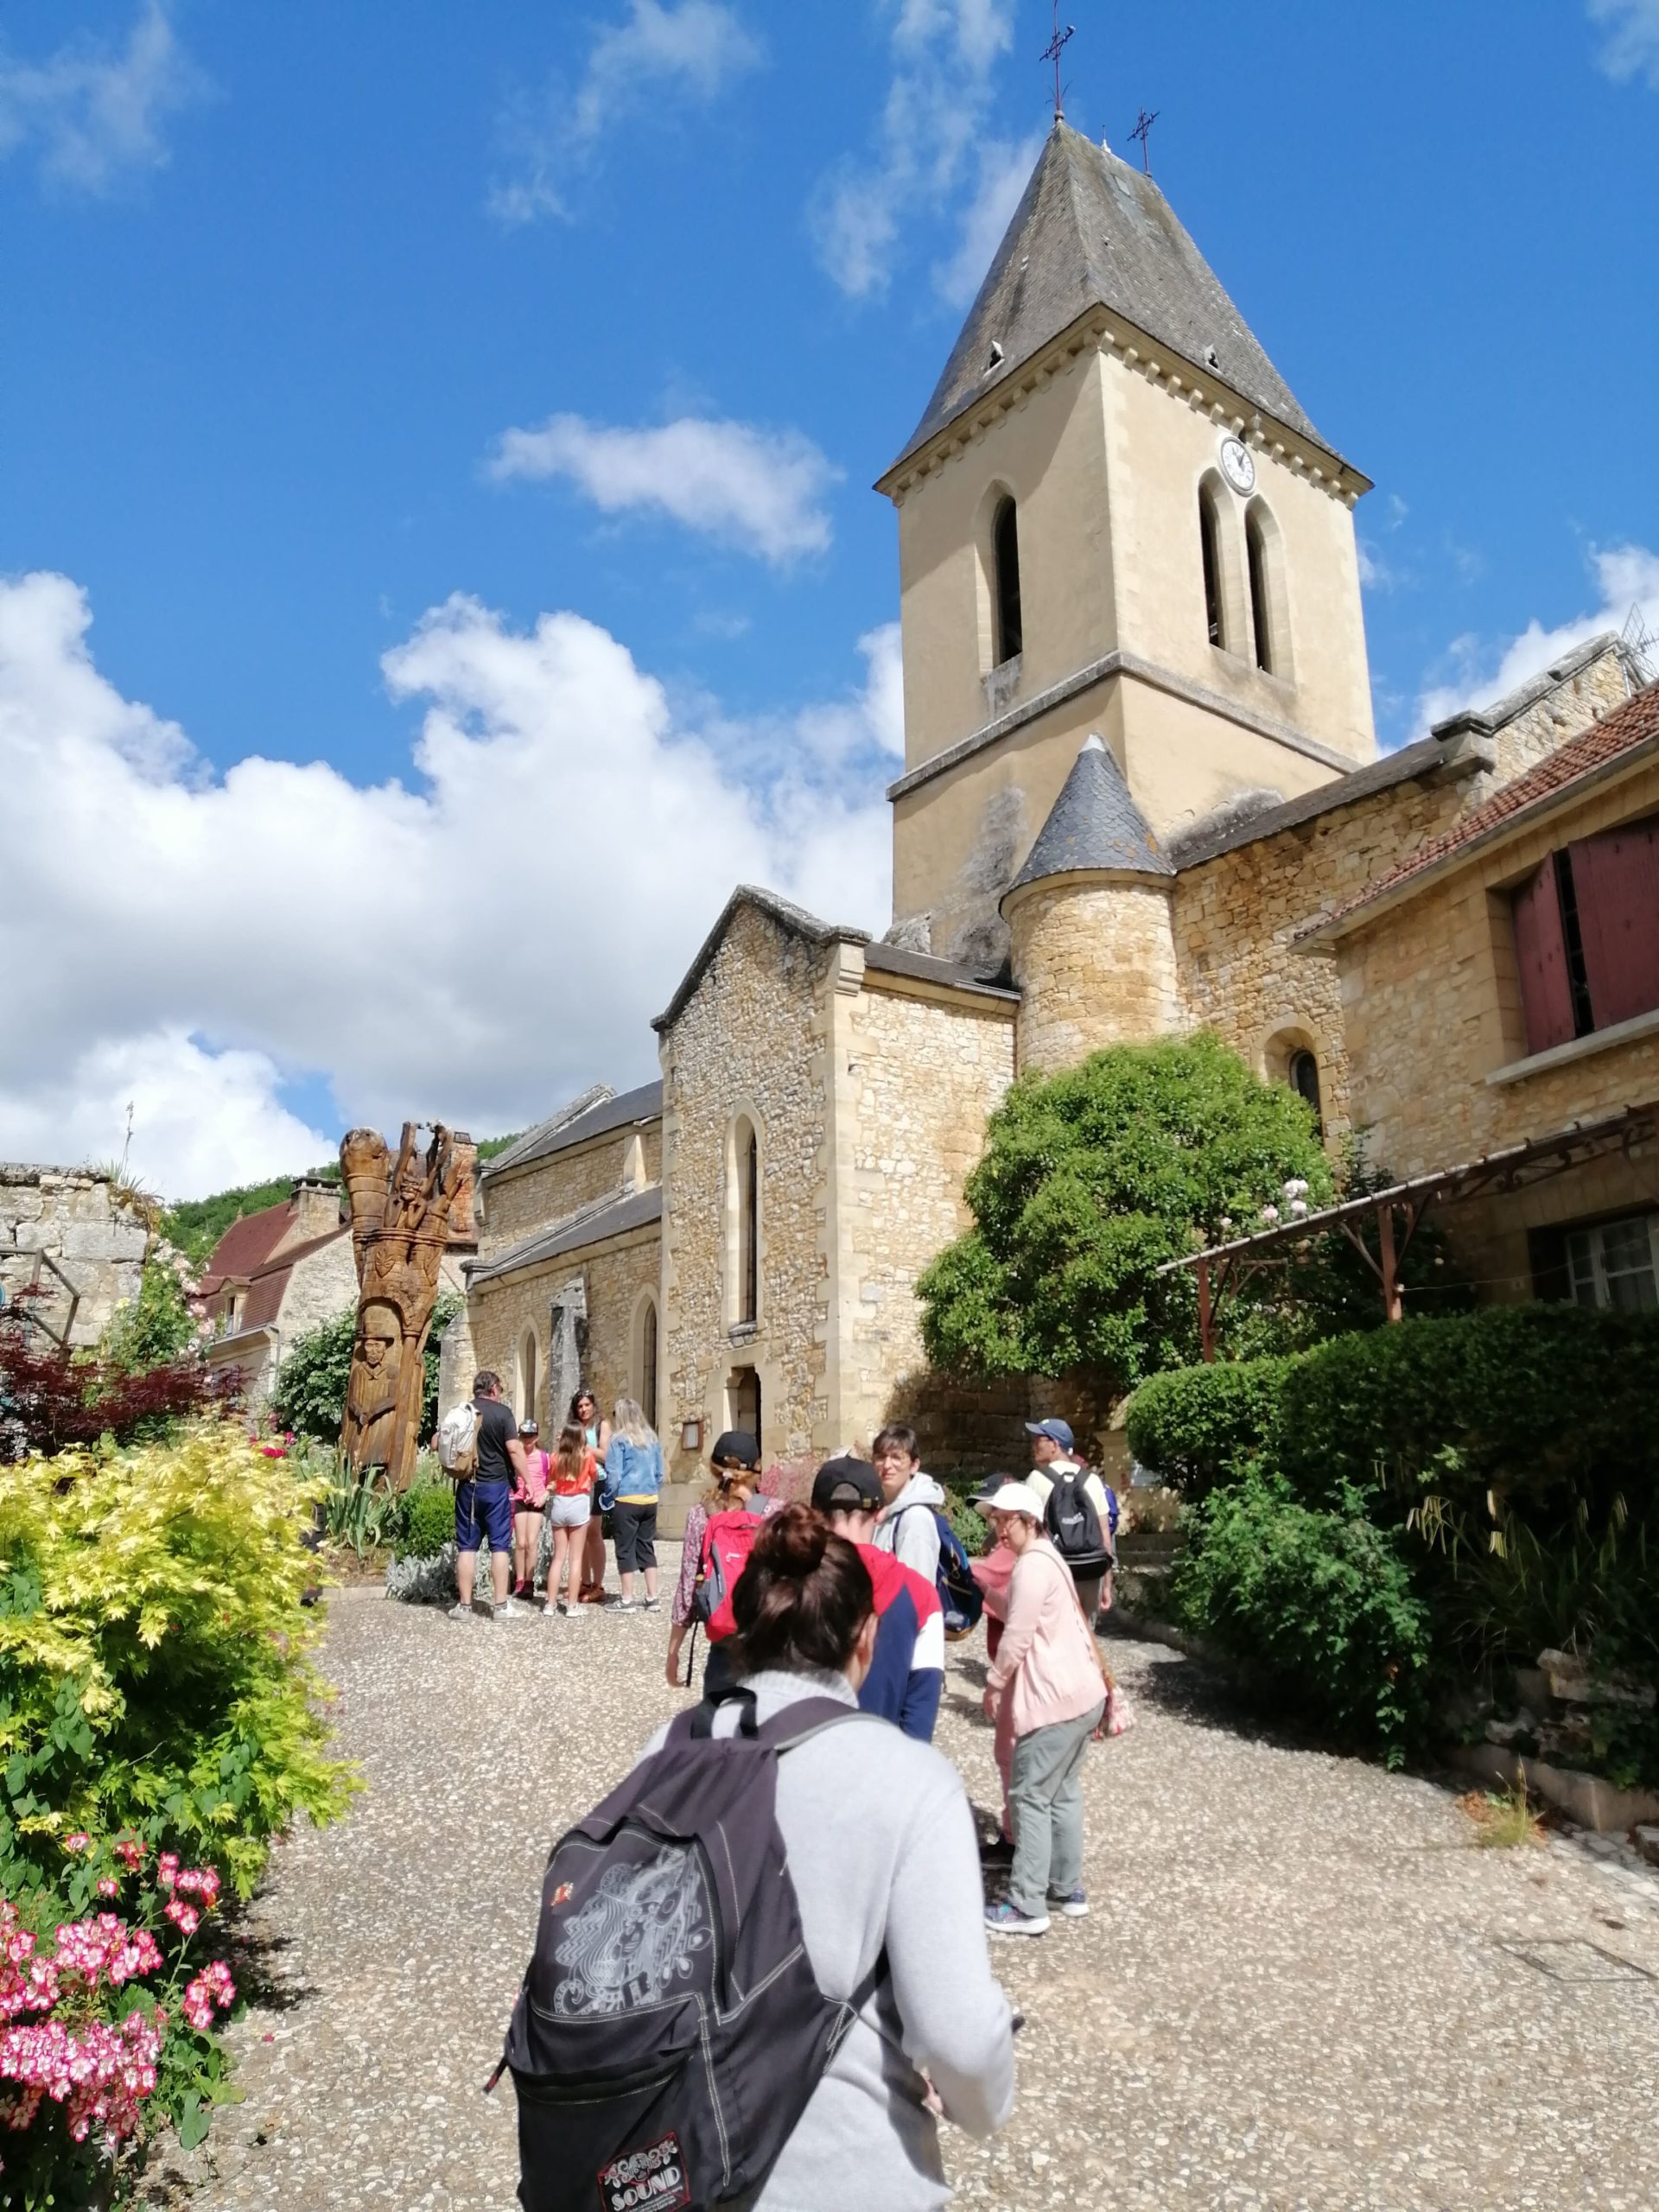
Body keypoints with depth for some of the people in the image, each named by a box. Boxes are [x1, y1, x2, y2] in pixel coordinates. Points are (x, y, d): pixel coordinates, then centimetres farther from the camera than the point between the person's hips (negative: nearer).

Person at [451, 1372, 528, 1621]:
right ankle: (501, 1605, 4)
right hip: (496, 1485, -3)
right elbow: (514, 1449, -13)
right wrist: (527, 1481, -8)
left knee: (467, 1545, 7)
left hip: (468, 1485, 3)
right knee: (500, 1545, 2)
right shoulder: (502, 1412, -6)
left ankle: (464, 1605, 9)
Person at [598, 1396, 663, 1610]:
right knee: (647, 1548, 14)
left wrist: (607, 1498, 2)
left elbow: (614, 1475, -11)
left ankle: (628, 1600, 7)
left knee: (626, 1550, 4)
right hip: (650, 1500, 5)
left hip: (626, 1501, -5)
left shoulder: (619, 1440, -9)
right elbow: (659, 1473, 12)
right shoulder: (652, 1439, 6)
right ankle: (652, 1598, 16)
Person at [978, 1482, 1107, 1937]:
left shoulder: (1032, 1565, -18)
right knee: (1062, 1793, 18)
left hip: (1056, 1698, -10)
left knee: (1030, 1796, -3)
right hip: (1080, 1692, 10)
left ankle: (1027, 1907, 2)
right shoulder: (1044, 1557, 14)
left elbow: (1017, 1637, -18)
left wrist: (994, 1683, -6)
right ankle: (1068, 1889, 27)